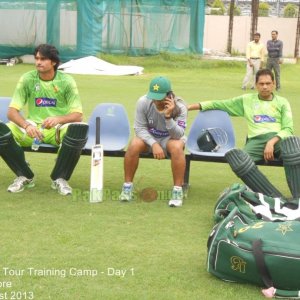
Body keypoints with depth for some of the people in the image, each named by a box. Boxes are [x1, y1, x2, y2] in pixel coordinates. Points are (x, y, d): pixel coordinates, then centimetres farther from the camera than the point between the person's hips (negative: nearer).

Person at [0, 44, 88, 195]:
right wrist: (26, 125, -29)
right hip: (32, 128, 2)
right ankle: (25, 176, -5)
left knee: (80, 130, -35)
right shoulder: (27, 79, -1)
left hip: (59, 128, -1)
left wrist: (58, 119, -33)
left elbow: (77, 115, -10)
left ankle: (59, 178, -13)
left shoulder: (66, 81, -4)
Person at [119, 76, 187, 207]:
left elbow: (178, 135, -27)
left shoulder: (179, 107, -24)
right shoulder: (143, 102, -21)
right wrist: (154, 144, -31)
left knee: (177, 147, -35)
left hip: (170, 138, -1)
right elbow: (139, 128, -16)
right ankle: (127, 186, -13)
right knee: (134, 145, -30)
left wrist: (168, 116, -43)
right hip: (148, 137, 1)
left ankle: (178, 190, -25)